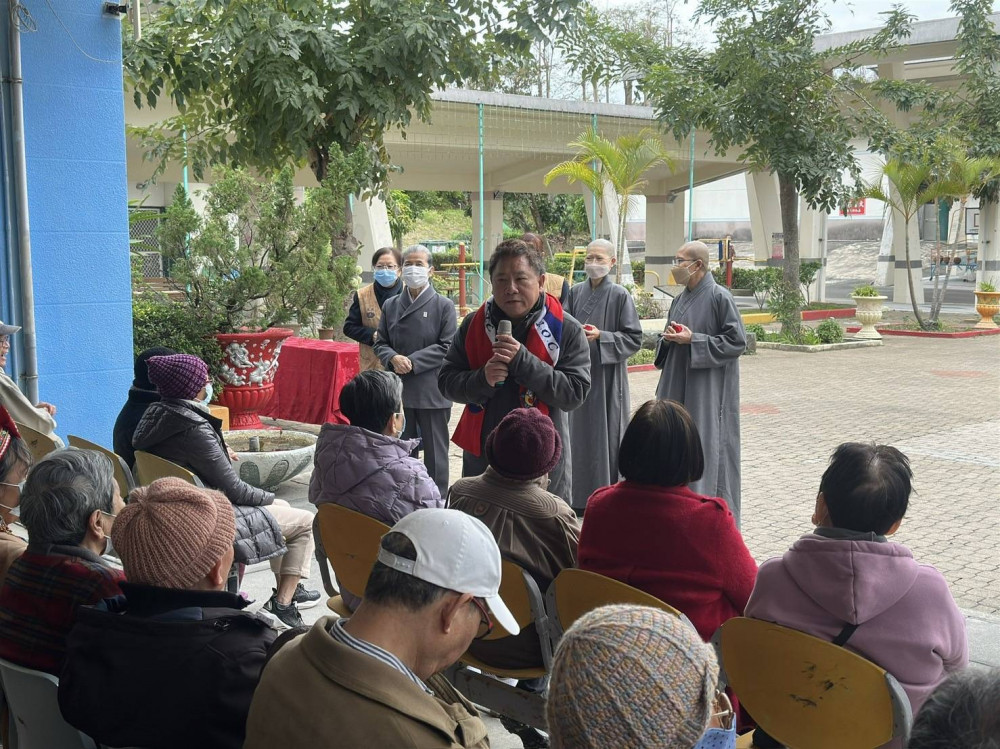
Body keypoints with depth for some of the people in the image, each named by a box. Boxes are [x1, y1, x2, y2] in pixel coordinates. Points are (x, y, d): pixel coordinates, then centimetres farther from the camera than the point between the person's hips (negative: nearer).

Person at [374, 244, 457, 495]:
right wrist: (394, 359, -12)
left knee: (435, 453, 6)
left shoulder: (443, 306, -3)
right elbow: (381, 343, 10)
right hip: (399, 389, 4)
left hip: (432, 392, -4)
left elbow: (447, 347, -9)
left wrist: (412, 362, -16)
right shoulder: (391, 305, 9)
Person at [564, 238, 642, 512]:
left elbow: (634, 339, -6)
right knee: (579, 433, 8)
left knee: (606, 435, -1)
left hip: (607, 377, -4)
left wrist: (601, 336, -18)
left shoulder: (620, 295, -5)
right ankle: (581, 497, 19)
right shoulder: (576, 292, 7)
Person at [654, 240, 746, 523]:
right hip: (677, 384, 8)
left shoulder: (720, 297, -11)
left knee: (706, 444, -4)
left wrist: (693, 339, -17)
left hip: (707, 389, -8)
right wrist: (668, 338, -2)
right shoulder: (680, 299, 13)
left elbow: (738, 342, -13)